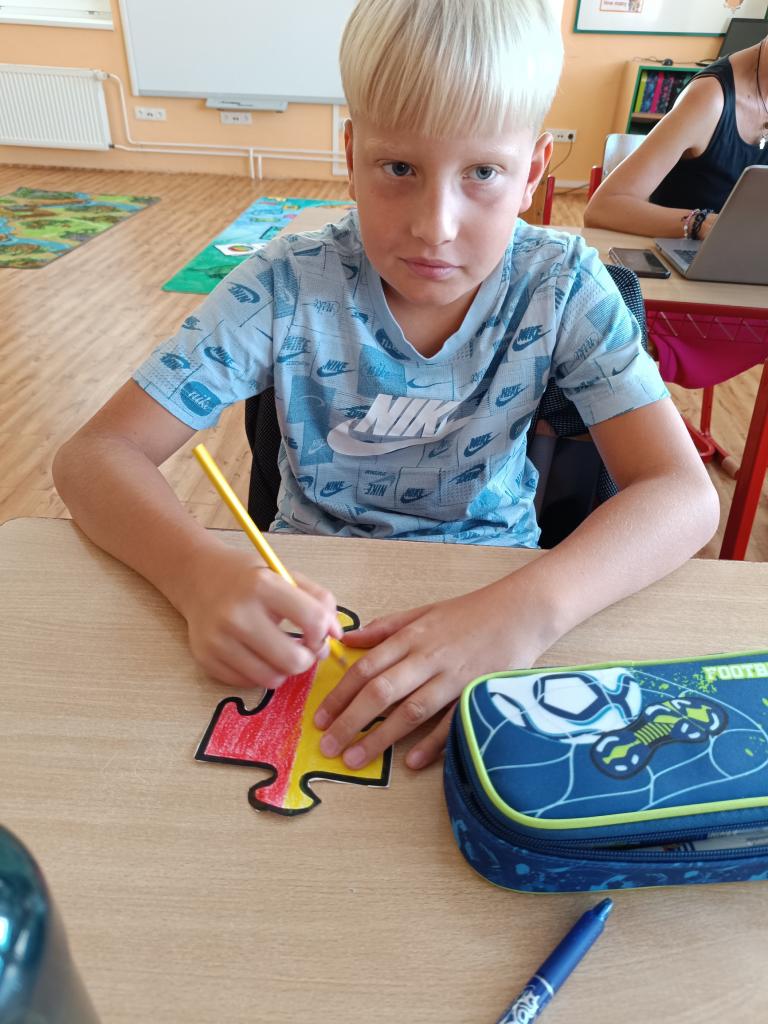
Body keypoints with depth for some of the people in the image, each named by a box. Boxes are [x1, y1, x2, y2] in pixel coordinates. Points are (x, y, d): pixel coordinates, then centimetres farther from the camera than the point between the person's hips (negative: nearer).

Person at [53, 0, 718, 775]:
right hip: (308, 591, -2)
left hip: (492, 586, 3)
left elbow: (683, 494, -21)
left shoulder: (561, 286, -14)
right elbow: (95, 456, -17)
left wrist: (527, 609, -41)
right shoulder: (288, 288, -17)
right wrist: (201, 572, -39)